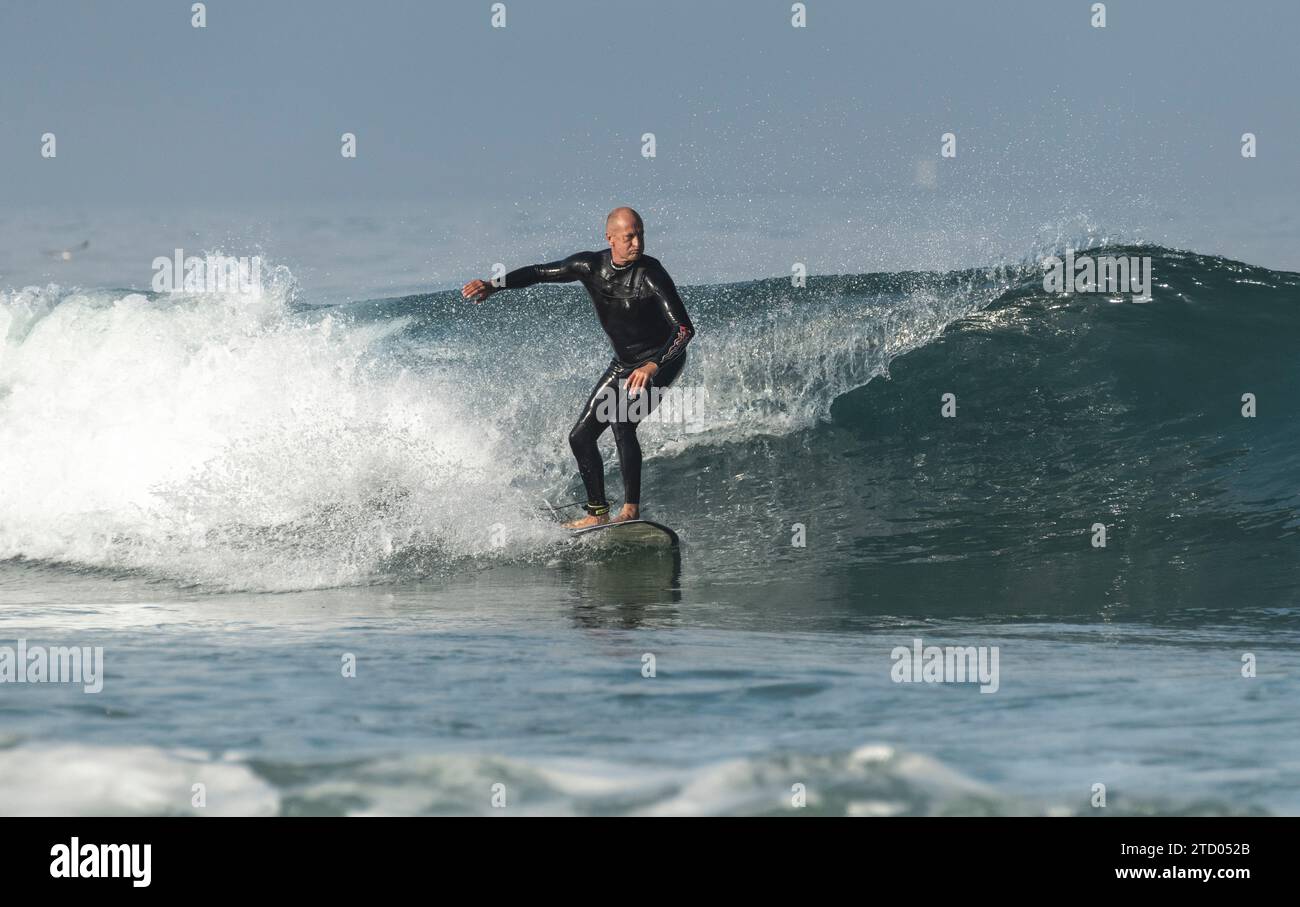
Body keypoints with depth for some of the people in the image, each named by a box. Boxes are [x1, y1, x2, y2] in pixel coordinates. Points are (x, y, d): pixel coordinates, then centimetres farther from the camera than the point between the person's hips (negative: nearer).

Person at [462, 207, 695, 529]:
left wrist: (652, 366, -46)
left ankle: (631, 510, -24)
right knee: (581, 436, 5)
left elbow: (684, 327, -32)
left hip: (661, 361, -7)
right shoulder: (590, 266, -8)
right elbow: (540, 273, 6)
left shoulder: (650, 274, -25)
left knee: (621, 423, -29)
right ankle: (598, 513, 17)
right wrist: (494, 286, -7)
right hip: (623, 363, 7)